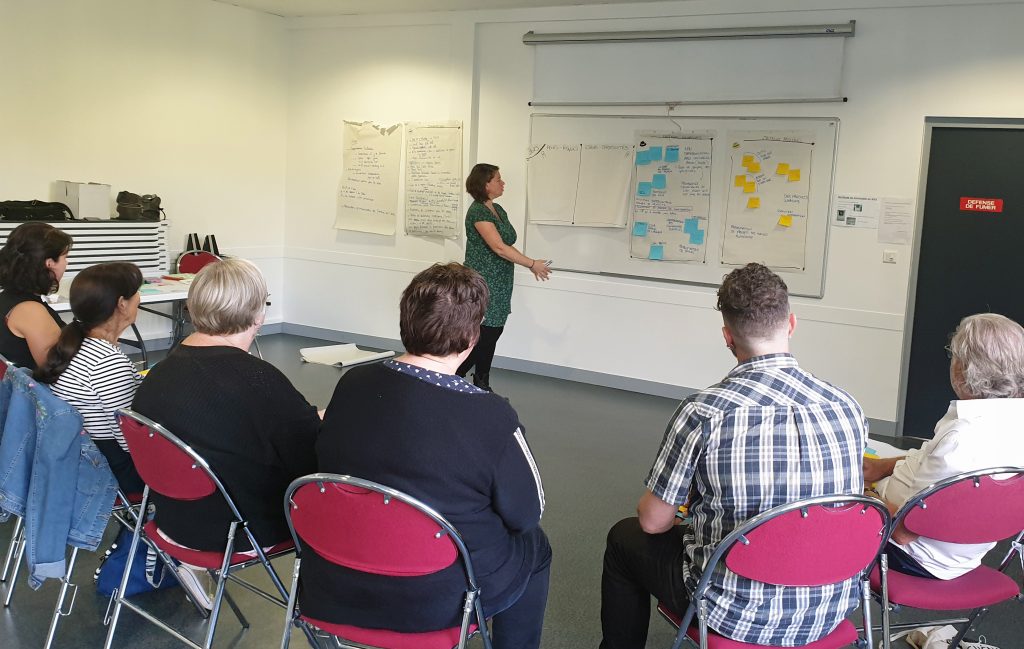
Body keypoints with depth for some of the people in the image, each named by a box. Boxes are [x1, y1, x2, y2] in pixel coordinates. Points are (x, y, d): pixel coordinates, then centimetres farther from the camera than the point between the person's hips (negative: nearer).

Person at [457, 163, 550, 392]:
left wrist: (530, 265, 4)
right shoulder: (478, 211, -16)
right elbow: (498, 247, -23)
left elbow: (507, 245, 15)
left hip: (500, 285, 9)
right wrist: (533, 263, -20)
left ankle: (482, 387, 18)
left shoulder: (498, 210, 13)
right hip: (483, 285, -9)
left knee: (492, 333, 10)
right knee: (484, 334, -8)